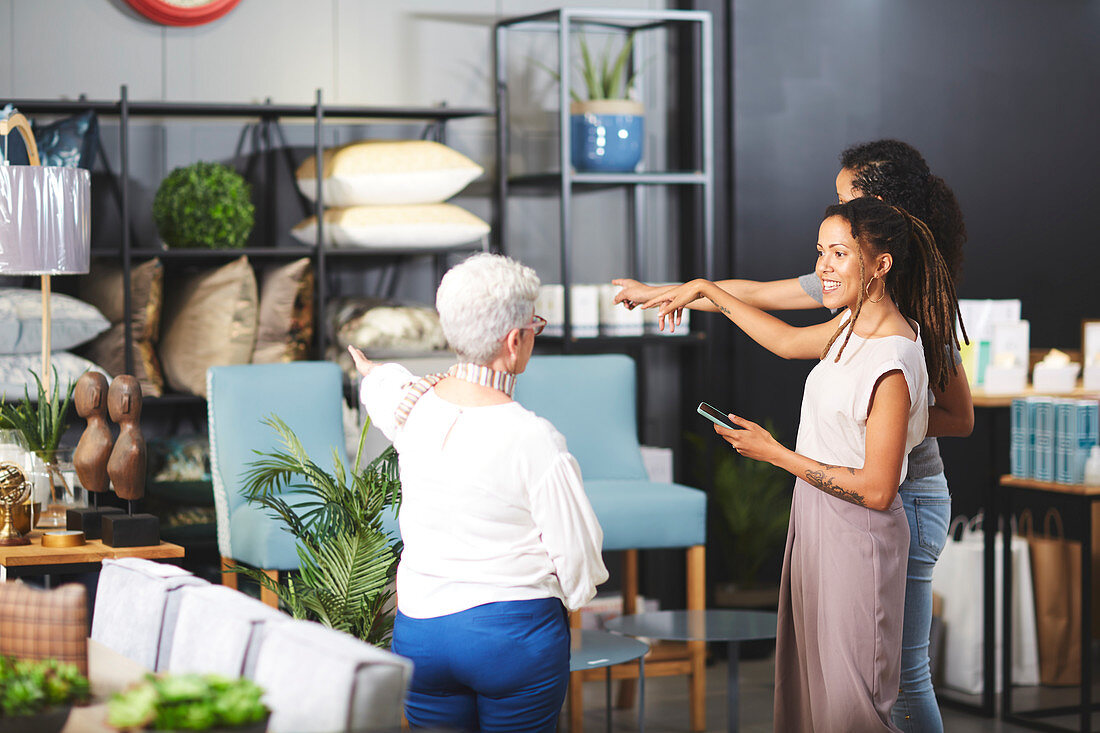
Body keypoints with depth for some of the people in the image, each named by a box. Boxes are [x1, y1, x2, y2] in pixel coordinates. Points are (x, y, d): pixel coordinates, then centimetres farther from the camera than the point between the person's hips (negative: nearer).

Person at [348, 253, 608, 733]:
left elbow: (382, 383, 25)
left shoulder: (415, 408, -2)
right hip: (516, 633, -5)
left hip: (418, 633, 5)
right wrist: (574, 594, 11)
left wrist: (369, 369, 49)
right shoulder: (534, 439, -18)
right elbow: (577, 554, -12)